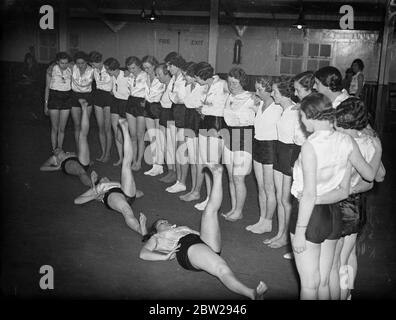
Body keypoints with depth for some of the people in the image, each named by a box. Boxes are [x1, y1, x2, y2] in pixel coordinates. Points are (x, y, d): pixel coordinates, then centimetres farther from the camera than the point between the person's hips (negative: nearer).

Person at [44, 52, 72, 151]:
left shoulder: (70, 70, -1)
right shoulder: (51, 69, -6)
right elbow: (47, 87, 0)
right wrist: (46, 104, 0)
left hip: (66, 98, 2)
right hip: (54, 97, -2)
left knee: (62, 128, 7)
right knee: (55, 128, 3)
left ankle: (60, 151, 19)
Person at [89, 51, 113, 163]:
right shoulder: (94, 70, 0)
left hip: (108, 96, -5)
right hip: (98, 96, 5)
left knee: (107, 128, -1)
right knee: (100, 127, 9)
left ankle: (108, 153, 12)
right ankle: (103, 152, 20)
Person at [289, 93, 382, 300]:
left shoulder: (310, 146, -21)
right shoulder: (346, 141, -3)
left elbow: (309, 194, -23)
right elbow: (370, 175, 8)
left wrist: (299, 231, -17)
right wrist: (377, 153, 27)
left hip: (309, 214, -6)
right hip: (333, 213, 6)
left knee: (309, 284, 9)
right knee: (323, 282, 20)